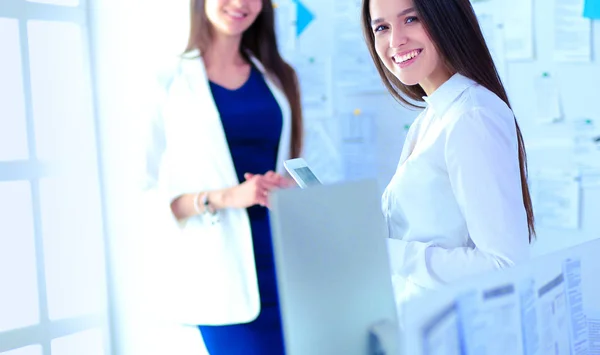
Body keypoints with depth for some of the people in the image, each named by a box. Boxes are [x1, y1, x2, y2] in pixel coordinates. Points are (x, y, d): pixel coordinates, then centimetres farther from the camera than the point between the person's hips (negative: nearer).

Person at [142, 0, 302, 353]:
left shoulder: (279, 77, 13)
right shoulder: (170, 83, -1)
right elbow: (149, 196, -4)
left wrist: (291, 187, -2)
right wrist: (226, 197, -20)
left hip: (287, 265, 4)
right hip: (226, 276, -4)